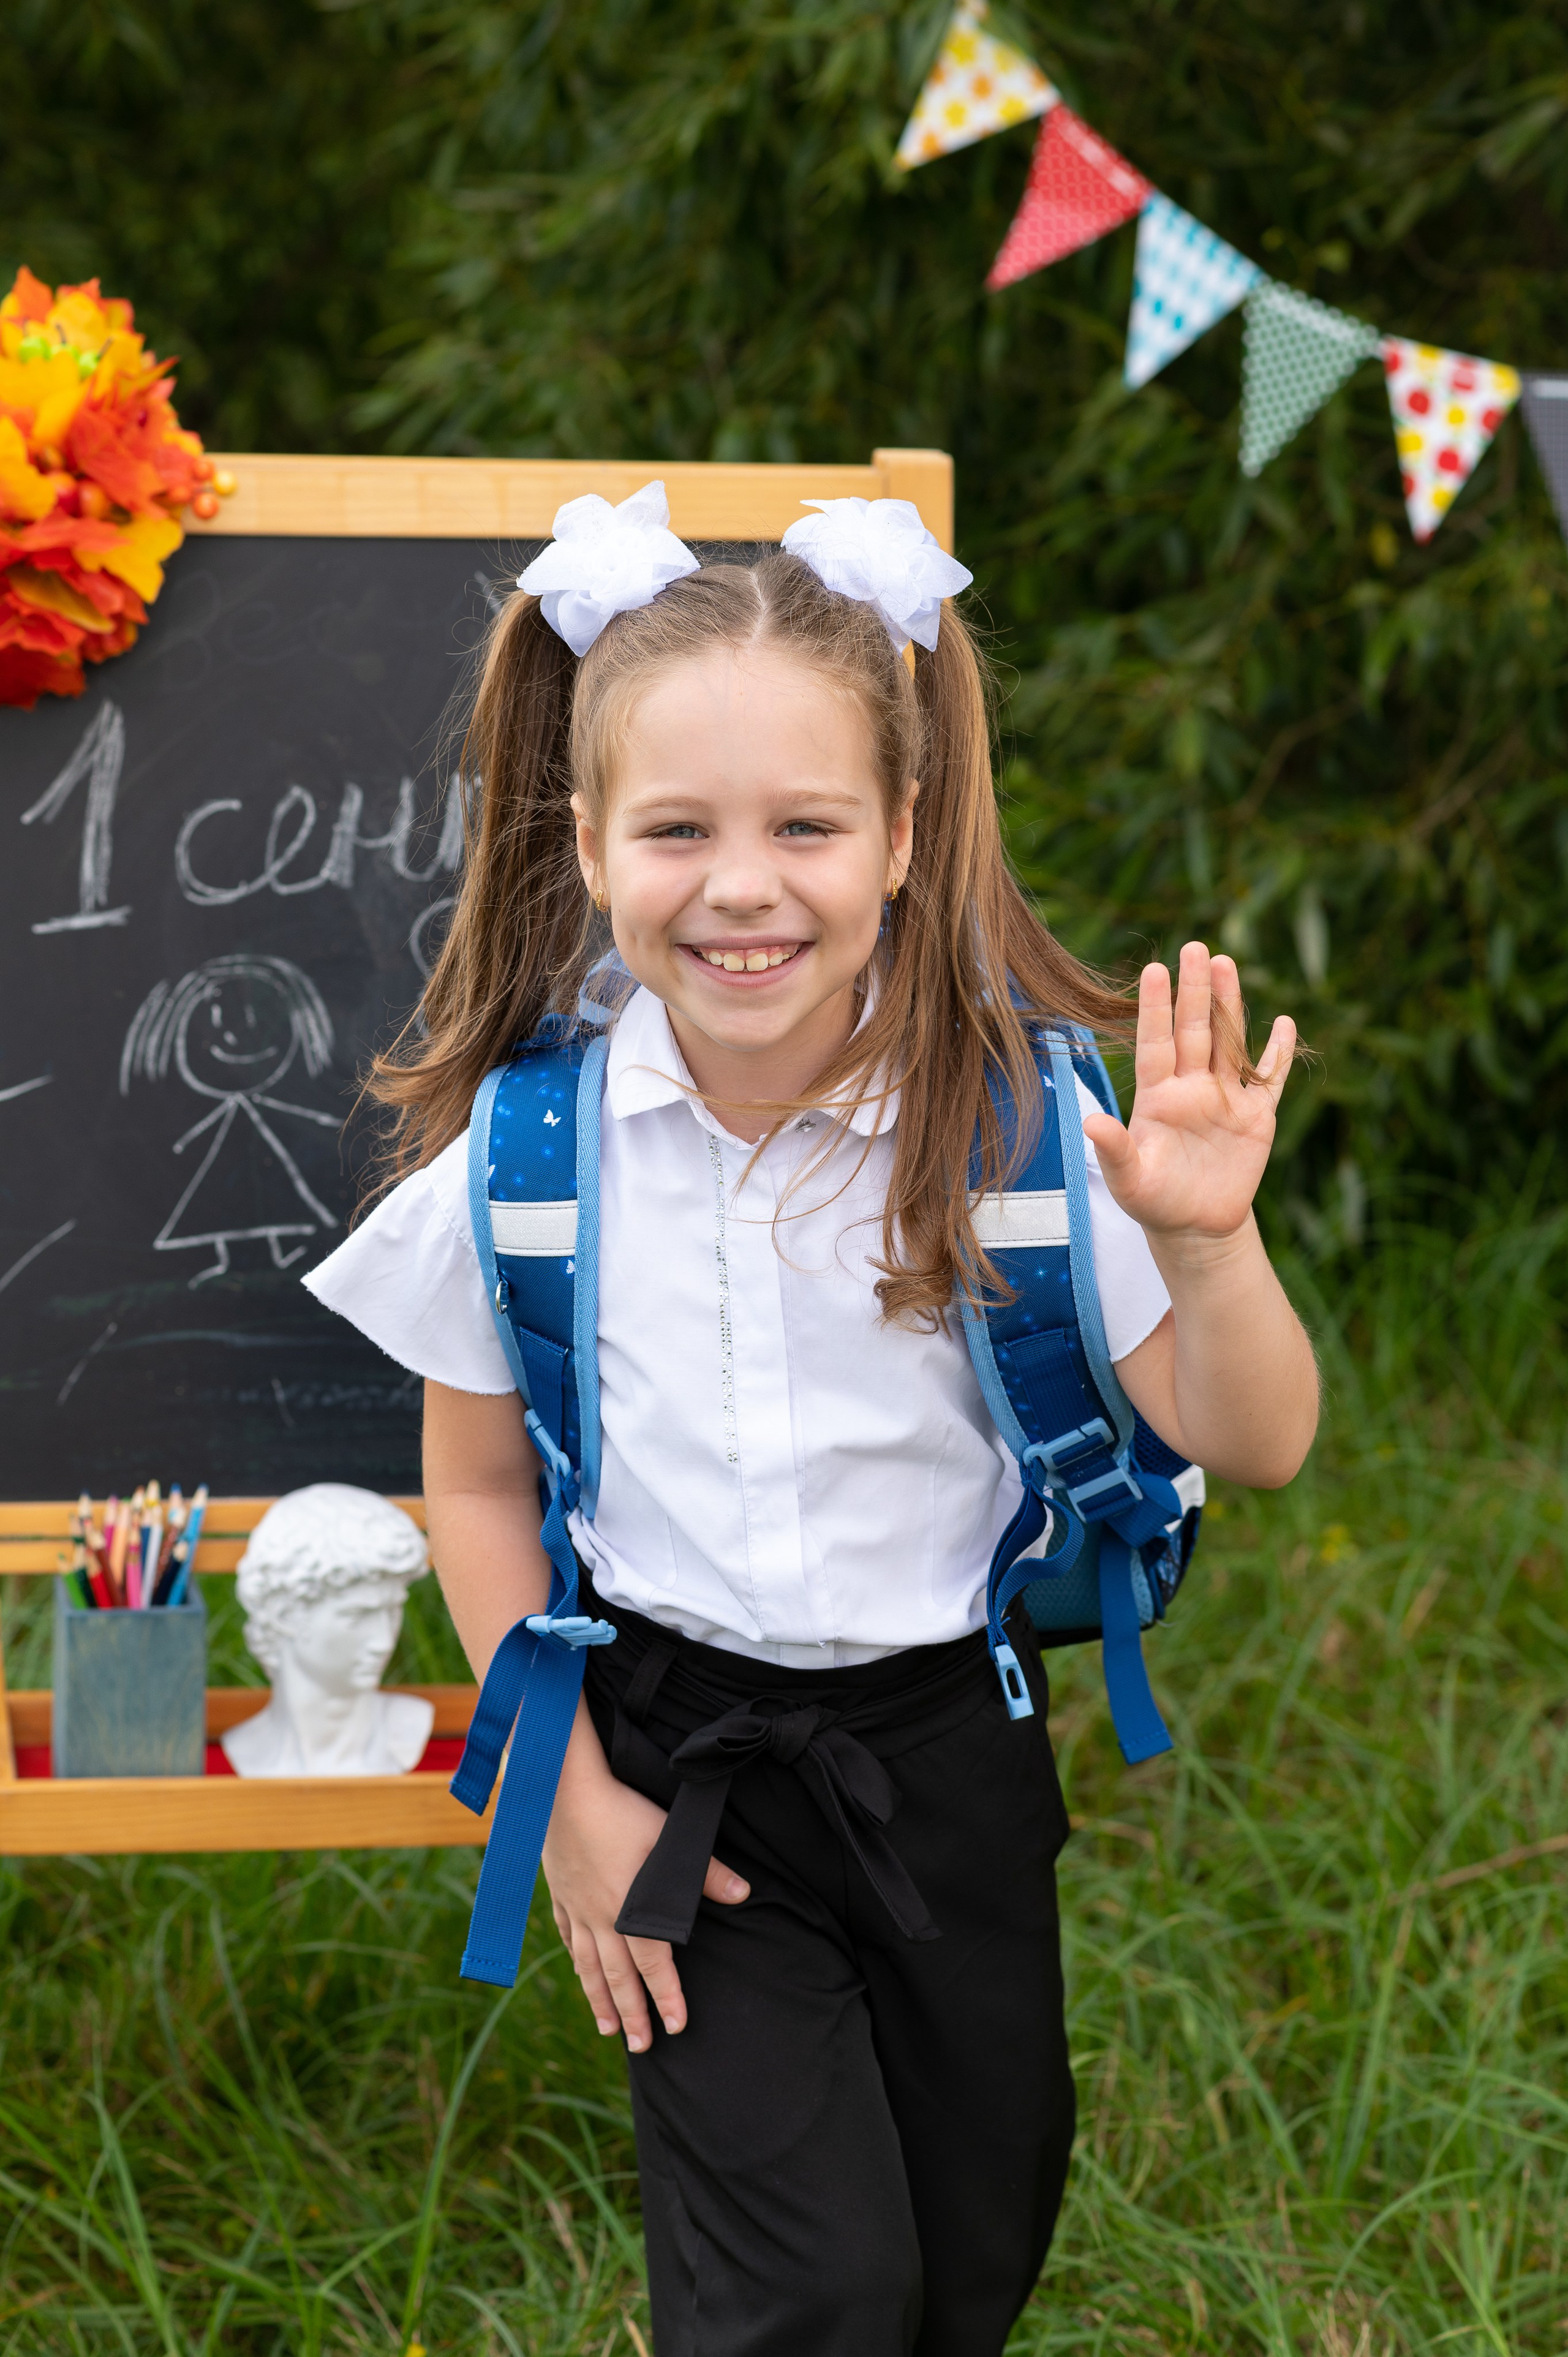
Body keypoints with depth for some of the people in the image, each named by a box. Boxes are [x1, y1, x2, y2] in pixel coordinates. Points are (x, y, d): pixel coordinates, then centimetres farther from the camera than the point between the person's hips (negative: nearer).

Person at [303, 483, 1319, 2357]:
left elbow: (1247, 1444, -10)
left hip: (948, 1731, 1)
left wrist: (1208, 1237, -30)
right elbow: (477, 1479, 0)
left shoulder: (1015, 1119, -15)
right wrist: (571, 1796, -1)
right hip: (673, 1738, -1)